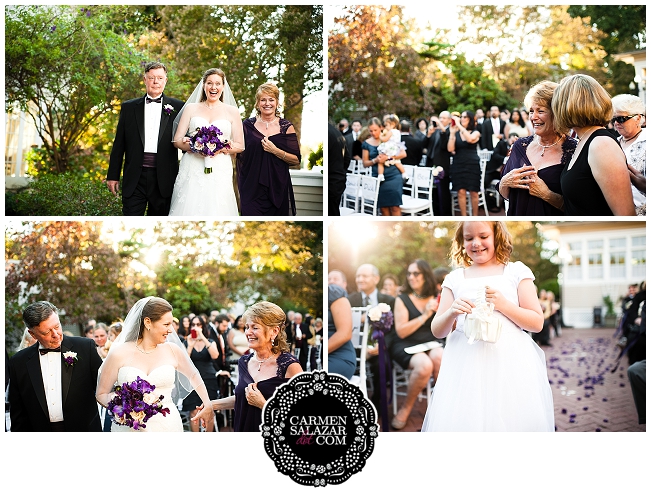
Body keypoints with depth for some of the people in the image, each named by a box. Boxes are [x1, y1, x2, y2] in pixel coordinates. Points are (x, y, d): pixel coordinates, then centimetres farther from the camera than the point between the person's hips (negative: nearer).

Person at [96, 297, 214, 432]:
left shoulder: (172, 350, 3)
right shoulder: (120, 354, -4)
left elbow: (194, 376, 20)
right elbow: (101, 394, 1)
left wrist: (208, 406, 14)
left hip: (168, 425, 2)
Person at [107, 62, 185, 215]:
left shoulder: (178, 107, 5)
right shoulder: (129, 107, 9)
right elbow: (119, 144, 9)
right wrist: (113, 175, 6)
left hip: (164, 180, 0)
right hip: (135, 178, 0)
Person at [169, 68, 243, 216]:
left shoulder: (232, 112, 10)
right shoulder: (191, 108, 12)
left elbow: (240, 145, 8)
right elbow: (177, 140, 7)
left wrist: (222, 149, -11)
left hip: (220, 172, 0)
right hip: (192, 170, 1)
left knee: (216, 212, -7)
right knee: (189, 209, -7)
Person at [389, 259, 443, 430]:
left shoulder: (437, 298, 10)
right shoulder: (402, 299, 3)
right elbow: (401, 331, -8)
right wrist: (425, 315, -14)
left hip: (432, 344, 2)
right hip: (407, 345, -2)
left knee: (439, 357, -34)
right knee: (424, 365, -34)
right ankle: (406, 408, -12)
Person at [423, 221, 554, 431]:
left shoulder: (517, 272, 8)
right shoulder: (454, 279, 13)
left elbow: (537, 323, 4)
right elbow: (437, 331, 11)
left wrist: (503, 304, -10)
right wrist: (452, 313, -10)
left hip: (510, 364, -1)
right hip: (466, 364, 2)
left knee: (512, 420, -10)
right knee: (463, 421, -6)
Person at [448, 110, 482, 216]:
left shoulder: (475, 133, 5)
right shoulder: (456, 133, 7)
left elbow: (470, 139, -19)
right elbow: (450, 149, -3)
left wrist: (459, 126, -20)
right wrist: (452, 133, -11)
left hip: (472, 164, -1)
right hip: (458, 164, 1)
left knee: (474, 192, 0)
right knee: (461, 192, -4)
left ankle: (475, 217, 8)